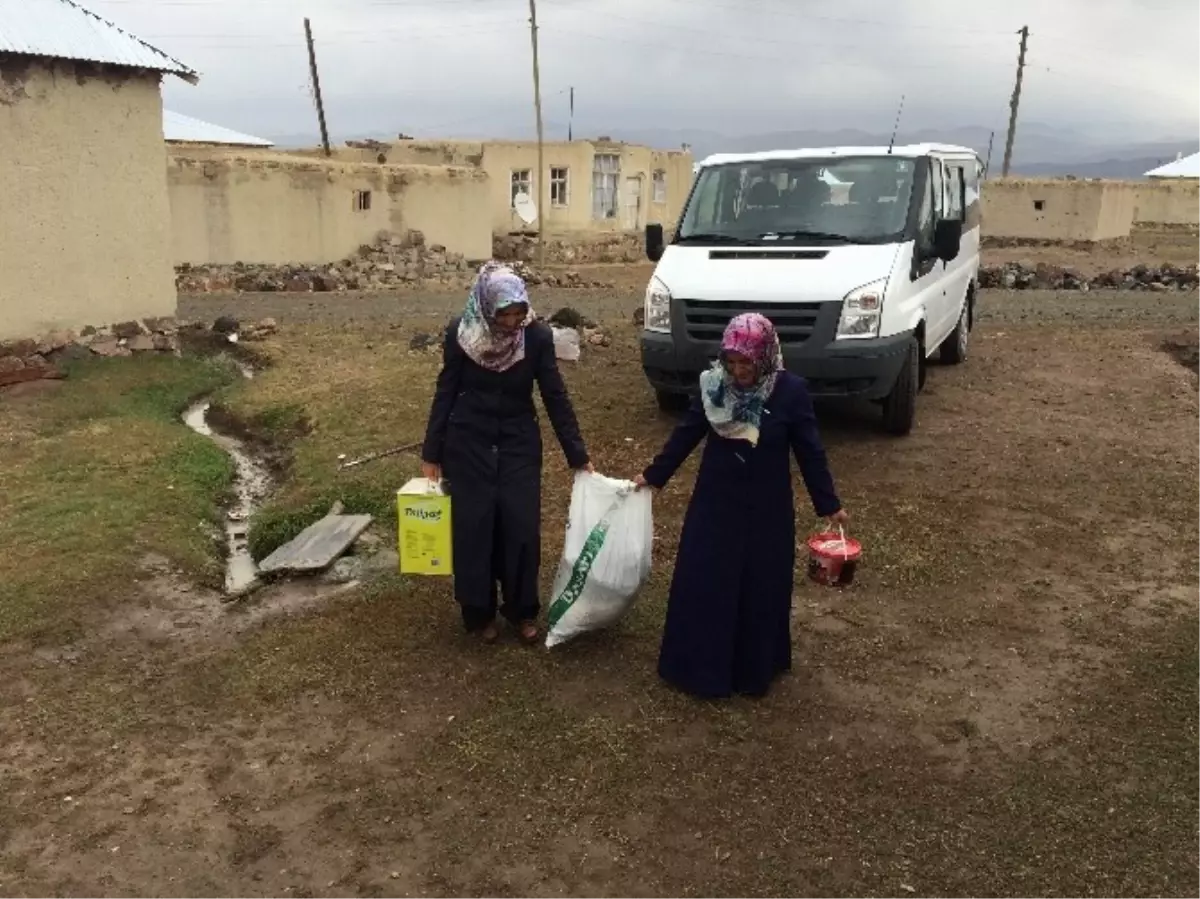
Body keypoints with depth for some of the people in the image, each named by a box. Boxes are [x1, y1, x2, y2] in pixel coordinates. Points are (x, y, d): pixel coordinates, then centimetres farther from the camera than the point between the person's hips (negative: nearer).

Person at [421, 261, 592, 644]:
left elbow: (556, 397, -7)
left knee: (521, 526, 0)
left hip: (519, 443, 1)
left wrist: (578, 456, -7)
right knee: (473, 527, 4)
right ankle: (479, 613, 21)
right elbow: (446, 393, -3)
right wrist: (431, 453, -2)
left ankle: (522, 611, 19)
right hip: (469, 444, 0)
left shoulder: (537, 336, -13)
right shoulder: (461, 334, -13)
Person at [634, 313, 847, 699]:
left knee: (760, 590, 9)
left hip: (766, 510, -2)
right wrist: (654, 475, 9)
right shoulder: (714, 385, -8)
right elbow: (687, 433, 4)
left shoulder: (791, 391, -14)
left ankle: (754, 670, 28)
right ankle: (700, 667, 24)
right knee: (702, 585, 7)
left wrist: (828, 504, -1)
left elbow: (810, 451, -6)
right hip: (715, 504, 2)